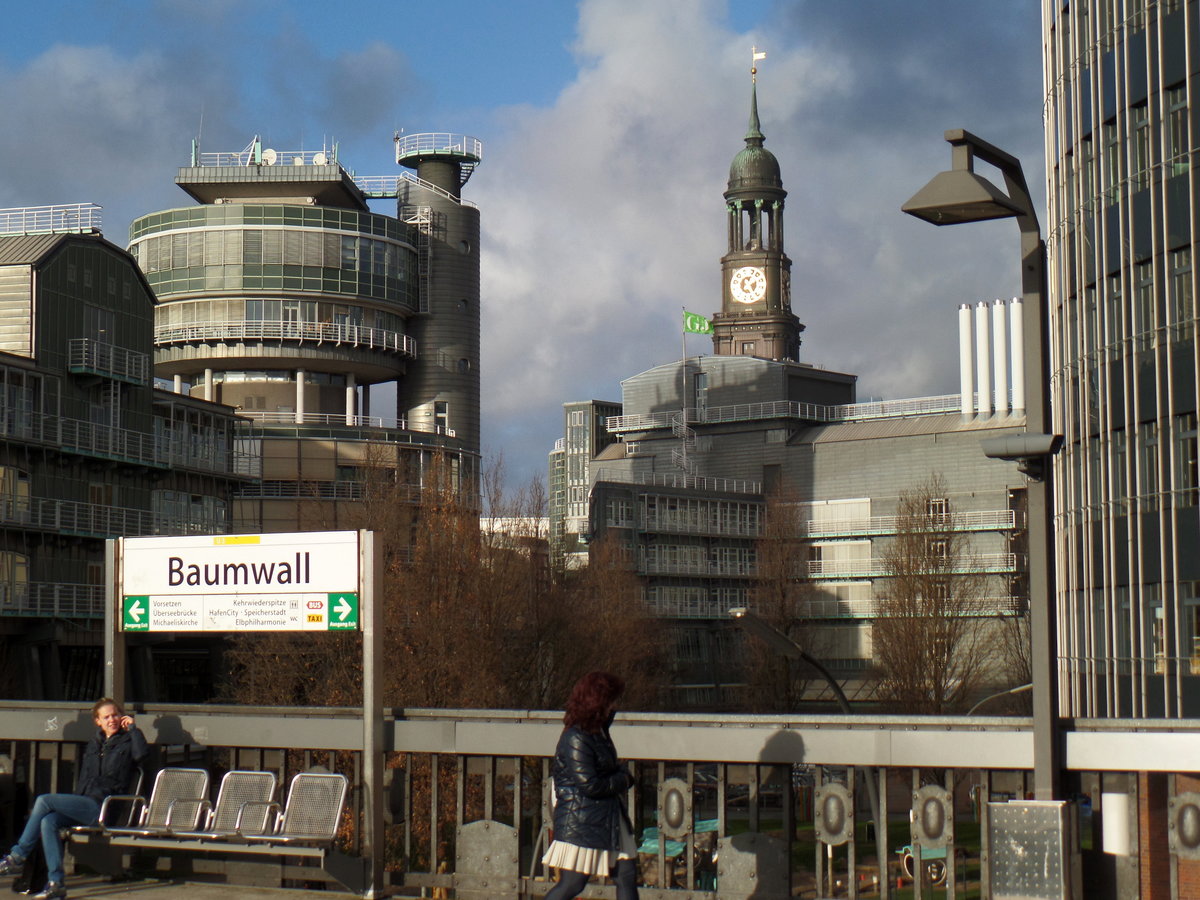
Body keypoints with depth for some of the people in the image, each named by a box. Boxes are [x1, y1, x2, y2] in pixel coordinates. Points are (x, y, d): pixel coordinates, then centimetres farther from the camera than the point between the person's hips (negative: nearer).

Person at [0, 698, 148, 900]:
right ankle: (55, 882, -24)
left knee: (44, 801, -19)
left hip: (102, 808, -7)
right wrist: (74, 802, 16)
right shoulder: (95, 742, 22)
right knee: (48, 821, -23)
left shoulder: (126, 742, 2)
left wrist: (132, 727, -13)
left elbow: (140, 753, -23)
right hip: (84, 806, 7)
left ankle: (18, 856, -9)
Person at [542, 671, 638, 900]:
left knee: (627, 876, 7)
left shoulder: (599, 732, 11)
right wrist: (622, 780, -8)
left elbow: (612, 768, 22)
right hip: (581, 822, -9)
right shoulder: (576, 739, -20)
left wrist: (624, 776, -1)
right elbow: (589, 785, -24)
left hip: (609, 819, 10)